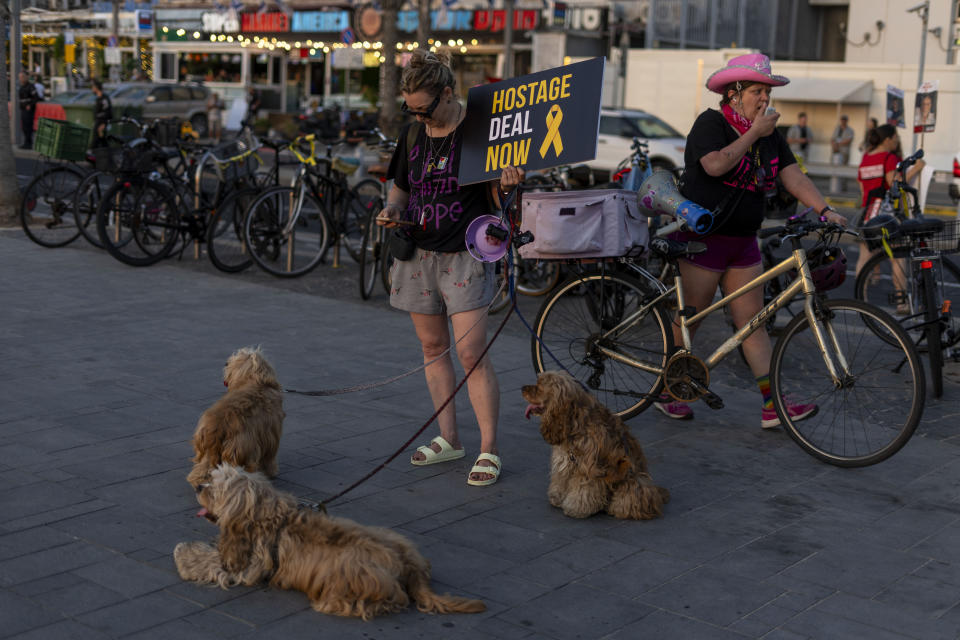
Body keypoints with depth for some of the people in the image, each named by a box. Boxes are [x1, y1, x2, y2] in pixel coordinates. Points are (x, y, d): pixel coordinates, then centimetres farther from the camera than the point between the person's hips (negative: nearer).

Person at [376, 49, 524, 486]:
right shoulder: (413, 135, 8)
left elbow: (496, 194, -5)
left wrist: (506, 183, -27)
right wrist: (391, 208, -2)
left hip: (464, 254, -6)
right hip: (418, 252, 6)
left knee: (471, 353, -9)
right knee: (433, 347, 11)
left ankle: (488, 450, 0)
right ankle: (449, 438, 23)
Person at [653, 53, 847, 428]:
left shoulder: (770, 135, 10)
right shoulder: (710, 123, -10)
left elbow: (793, 176, 2)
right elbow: (716, 164, -28)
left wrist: (825, 210, -12)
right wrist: (754, 133, -22)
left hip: (743, 242, 7)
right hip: (703, 238, -7)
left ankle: (773, 406, 1)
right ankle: (665, 390, 20)